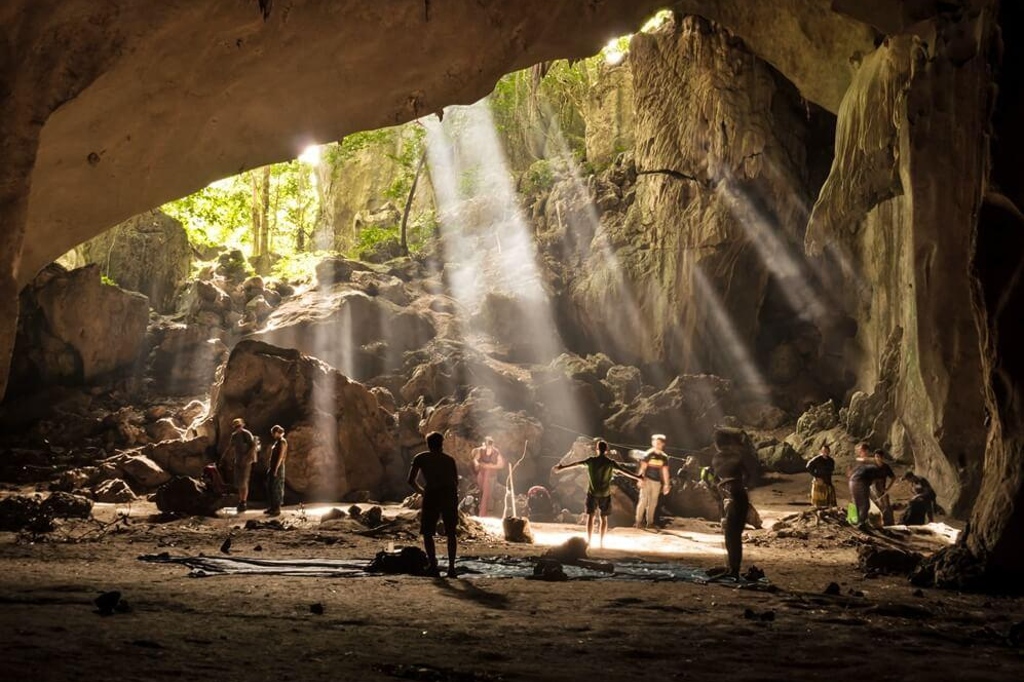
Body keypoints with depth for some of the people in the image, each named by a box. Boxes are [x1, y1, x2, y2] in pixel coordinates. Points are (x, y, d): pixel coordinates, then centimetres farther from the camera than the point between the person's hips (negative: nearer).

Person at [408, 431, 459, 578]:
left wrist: (422, 491, 26)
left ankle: (433, 566, -3)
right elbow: (456, 481, 15)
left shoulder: (420, 458, 16)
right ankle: (451, 567, 8)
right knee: (451, 533, 14)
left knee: (427, 533, 8)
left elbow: (411, 480, 11)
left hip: (432, 494, -2)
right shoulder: (449, 459, 20)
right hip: (450, 494, 2)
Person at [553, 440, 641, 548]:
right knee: (604, 518, 10)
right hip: (605, 494, 0)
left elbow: (576, 464, 3)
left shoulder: (591, 460, -4)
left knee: (590, 516, 5)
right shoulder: (610, 462, -6)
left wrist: (562, 468, 13)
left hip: (592, 493, 0)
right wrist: (638, 477, -7)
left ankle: (589, 541, 1)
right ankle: (602, 542, 10)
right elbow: (624, 470, -10)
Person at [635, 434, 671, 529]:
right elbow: (643, 467, -6)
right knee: (643, 500, -10)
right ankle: (639, 521, -8)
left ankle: (650, 522, 14)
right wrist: (641, 479, -15)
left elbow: (665, 471, 10)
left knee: (653, 503, 7)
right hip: (647, 480, -4)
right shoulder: (648, 454, -3)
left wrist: (666, 484, 7)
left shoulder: (664, 457, 8)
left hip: (657, 482, 4)